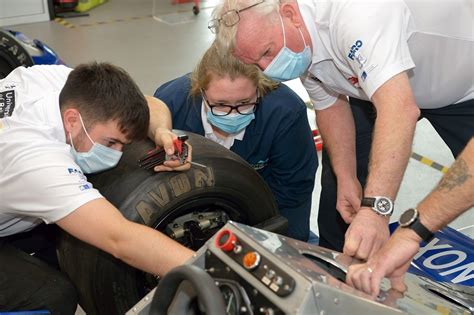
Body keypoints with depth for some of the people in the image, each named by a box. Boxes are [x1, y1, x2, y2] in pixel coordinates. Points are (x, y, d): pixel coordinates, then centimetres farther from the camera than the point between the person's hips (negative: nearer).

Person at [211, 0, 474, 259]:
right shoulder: (295, 44, -16)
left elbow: (400, 109, -50)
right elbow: (331, 105, -5)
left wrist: (375, 208, -57)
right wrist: (347, 178, -16)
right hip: (377, 89, 6)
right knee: (337, 167, 0)